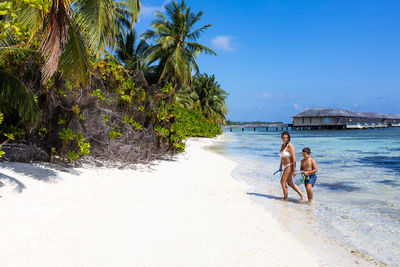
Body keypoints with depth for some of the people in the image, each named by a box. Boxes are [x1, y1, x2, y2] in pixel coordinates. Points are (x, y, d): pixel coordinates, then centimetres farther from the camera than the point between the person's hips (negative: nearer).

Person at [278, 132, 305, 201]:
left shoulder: (290, 146, -16)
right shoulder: (282, 145, 10)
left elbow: (294, 158, -17)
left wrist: (294, 170, -19)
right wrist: (280, 166, 23)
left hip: (290, 166, -9)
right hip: (286, 167, 9)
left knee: (282, 181, -4)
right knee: (290, 183, 14)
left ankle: (285, 198, 9)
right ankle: (301, 195, 23)